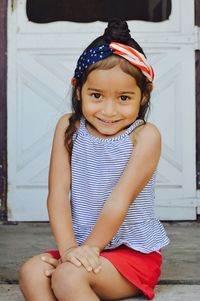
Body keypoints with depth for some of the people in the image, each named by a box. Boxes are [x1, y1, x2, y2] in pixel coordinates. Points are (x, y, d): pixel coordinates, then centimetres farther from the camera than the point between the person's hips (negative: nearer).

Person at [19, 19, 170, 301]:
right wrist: (69, 249, -18)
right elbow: (58, 193, -7)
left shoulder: (145, 135, -11)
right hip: (82, 246, 5)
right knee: (31, 272, -20)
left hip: (135, 250, -4)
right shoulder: (68, 127, 1)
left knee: (68, 276, -28)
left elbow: (120, 200, -16)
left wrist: (88, 250, -16)